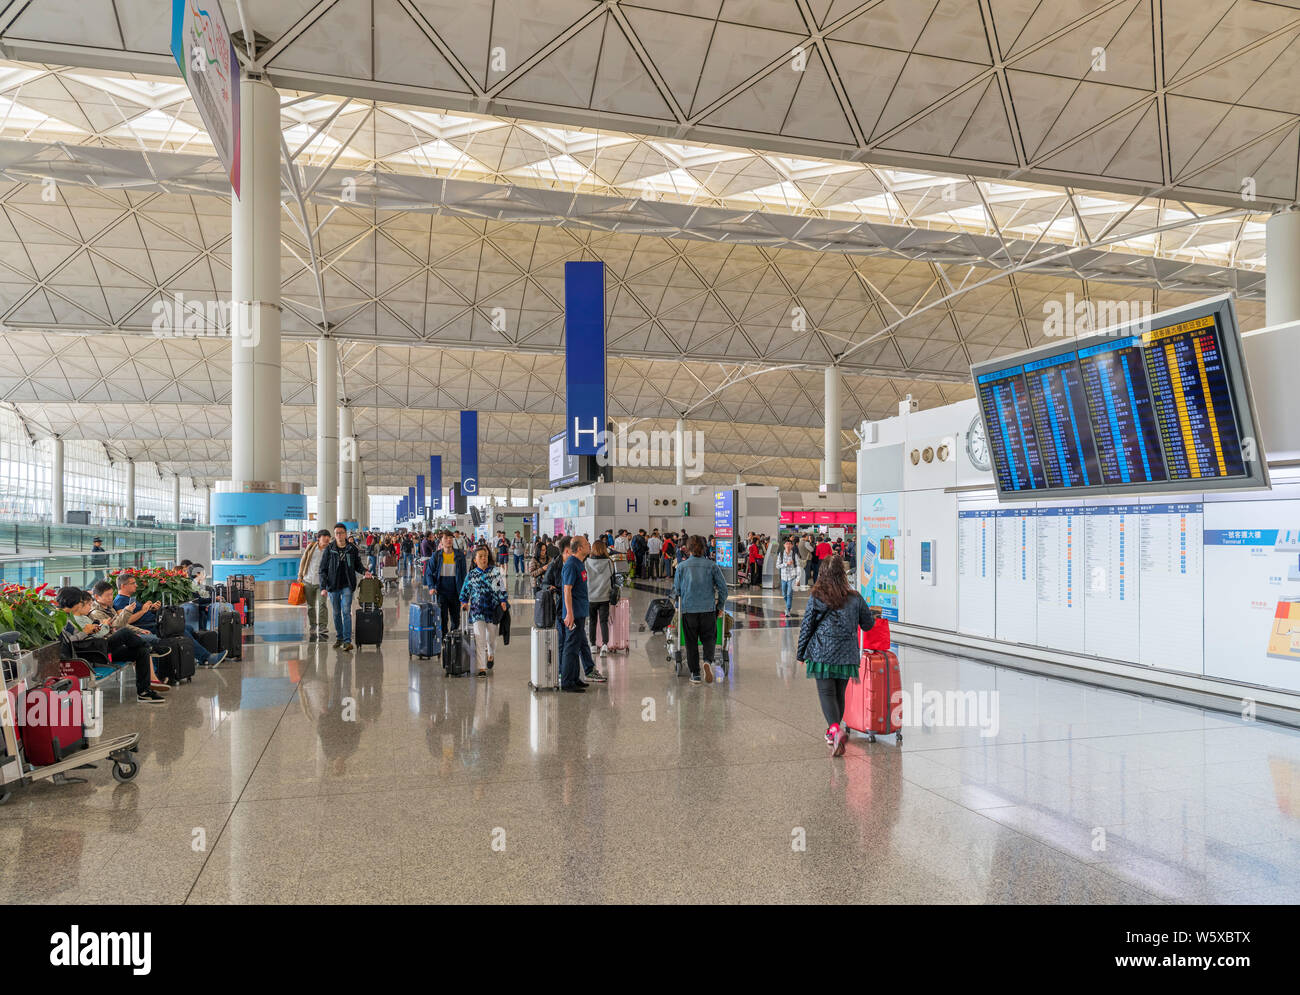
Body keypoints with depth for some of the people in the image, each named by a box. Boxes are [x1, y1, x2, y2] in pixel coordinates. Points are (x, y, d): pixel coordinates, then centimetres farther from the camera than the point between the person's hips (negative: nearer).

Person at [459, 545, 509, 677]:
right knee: (480, 639, -8)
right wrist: (464, 602, 4)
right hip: (477, 610, -1)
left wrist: (503, 601, -7)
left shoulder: (495, 571, 3)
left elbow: (501, 587, 2)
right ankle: (482, 668, -5)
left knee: (491, 637, 12)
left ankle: (490, 655, 44)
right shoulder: (472, 574, 5)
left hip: (492, 608, 1)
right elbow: (465, 590, 14)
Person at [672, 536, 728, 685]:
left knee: (691, 641, 10)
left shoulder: (682, 566, 3)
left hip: (688, 608, 0)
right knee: (709, 638, 10)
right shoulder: (712, 565, 2)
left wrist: (680, 604, 24)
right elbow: (723, 587, 1)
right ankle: (708, 661, -18)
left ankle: (695, 674, 10)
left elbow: (676, 589, 6)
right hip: (708, 608, 0)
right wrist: (720, 606, 12)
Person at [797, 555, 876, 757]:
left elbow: (806, 626, -1)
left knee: (826, 693, -2)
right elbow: (869, 623, 12)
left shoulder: (816, 598, -6)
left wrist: (802, 653, 9)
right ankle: (834, 730, 28)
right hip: (847, 654, 3)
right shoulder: (855, 598, 1)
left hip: (822, 653, -3)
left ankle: (835, 729, -23)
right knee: (840, 693, 15)